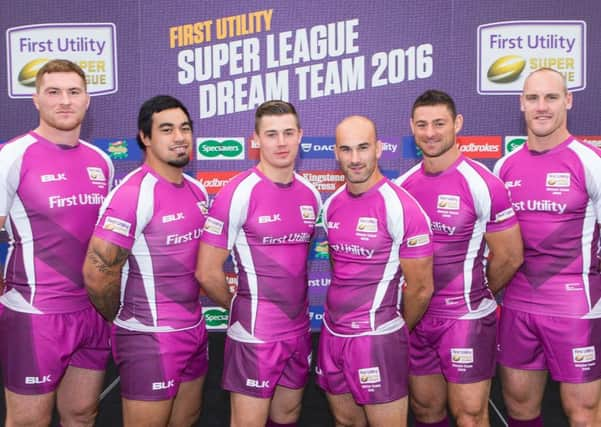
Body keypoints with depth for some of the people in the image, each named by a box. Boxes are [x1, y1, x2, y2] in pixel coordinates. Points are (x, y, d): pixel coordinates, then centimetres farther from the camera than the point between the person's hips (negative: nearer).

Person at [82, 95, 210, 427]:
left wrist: (192, 316, 12)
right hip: (150, 338, -8)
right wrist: (121, 319, -7)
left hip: (194, 329, 8)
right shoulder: (133, 194, -20)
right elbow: (96, 273, -22)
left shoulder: (198, 191, 6)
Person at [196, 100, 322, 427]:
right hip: (255, 334, -6)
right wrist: (240, 309, 0)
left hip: (299, 330, 6)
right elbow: (207, 273, -14)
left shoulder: (311, 194, 4)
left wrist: (295, 308, 12)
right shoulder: (238, 193, -16)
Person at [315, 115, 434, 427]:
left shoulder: (401, 207, -15)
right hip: (332, 333, 6)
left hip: (376, 337, -6)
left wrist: (398, 332, 5)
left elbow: (421, 289, -9)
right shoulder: (332, 205, 5)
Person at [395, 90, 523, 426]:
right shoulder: (401, 185, 2)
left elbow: (510, 257, -8)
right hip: (414, 316, 5)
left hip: (466, 318, -5)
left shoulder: (483, 184, -14)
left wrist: (476, 295, 4)